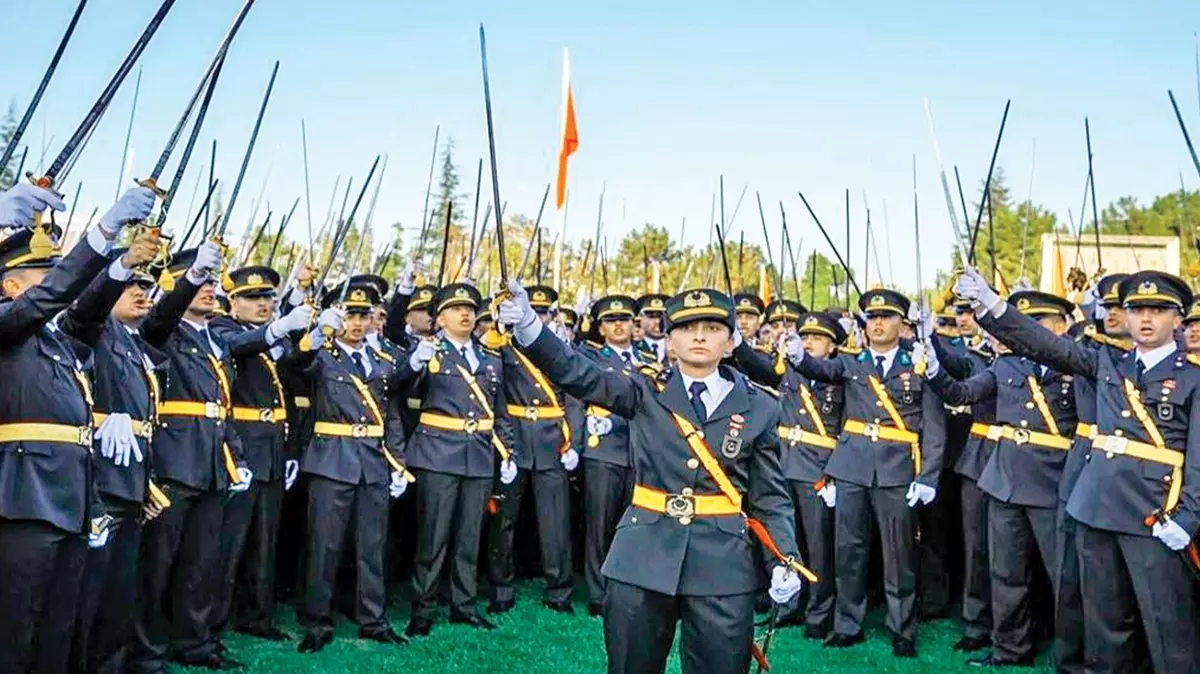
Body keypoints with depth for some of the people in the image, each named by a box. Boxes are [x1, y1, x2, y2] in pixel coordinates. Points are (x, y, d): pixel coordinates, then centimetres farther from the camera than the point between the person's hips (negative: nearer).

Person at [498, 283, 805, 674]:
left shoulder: (759, 408, 3)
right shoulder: (645, 392, 2)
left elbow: (771, 496, 6)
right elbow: (578, 374, -12)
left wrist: (785, 560, -8)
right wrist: (528, 327, -28)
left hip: (724, 564, 0)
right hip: (643, 556, 0)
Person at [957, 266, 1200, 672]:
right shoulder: (1109, 362, 10)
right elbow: (1045, 345, 4)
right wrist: (989, 304, -6)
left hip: (1154, 516, -4)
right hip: (1096, 506, 4)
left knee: (1167, 622, 2)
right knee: (1103, 618, 15)